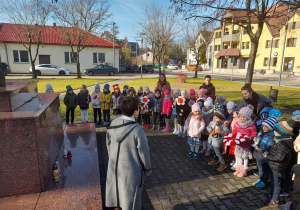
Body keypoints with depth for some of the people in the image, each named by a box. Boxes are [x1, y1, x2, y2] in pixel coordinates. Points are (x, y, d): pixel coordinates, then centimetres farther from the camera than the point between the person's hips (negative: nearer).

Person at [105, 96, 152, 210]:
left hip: (114, 166, 6)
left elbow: (108, 145, 3)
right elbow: (144, 152, -18)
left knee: (117, 193, 29)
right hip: (130, 170, -6)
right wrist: (147, 169, -1)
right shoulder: (137, 130, -29)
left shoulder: (113, 124, -11)